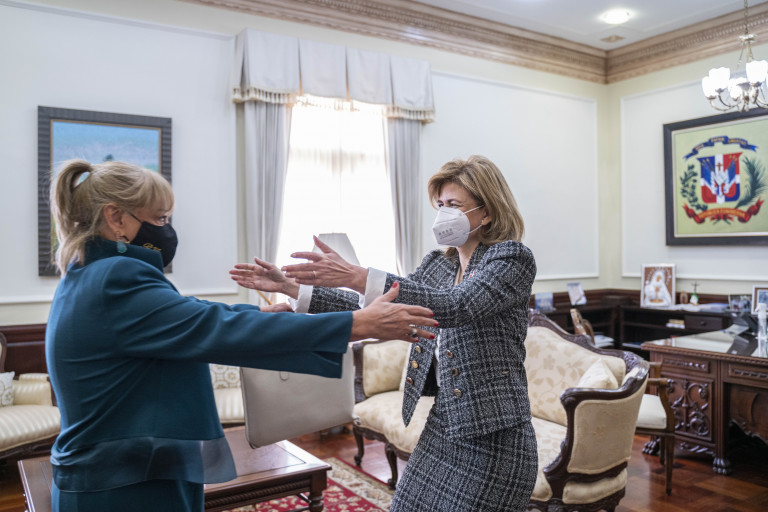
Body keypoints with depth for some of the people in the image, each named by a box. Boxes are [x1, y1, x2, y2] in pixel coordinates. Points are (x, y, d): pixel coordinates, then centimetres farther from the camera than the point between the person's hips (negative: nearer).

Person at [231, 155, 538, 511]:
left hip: (492, 439, -6)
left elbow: (455, 307, -28)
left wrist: (357, 277, -36)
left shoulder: (513, 258, -10)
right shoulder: (438, 264, 9)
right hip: (441, 428, 6)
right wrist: (290, 286, 2)